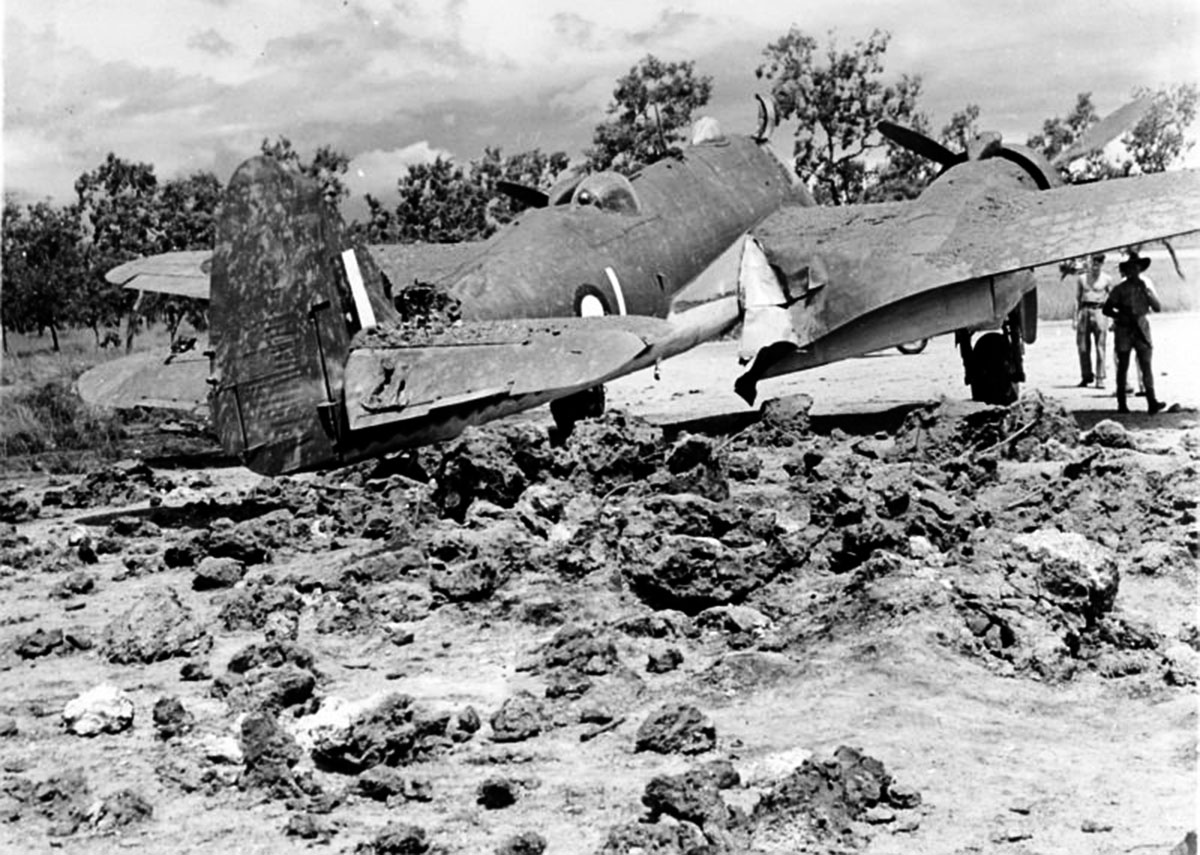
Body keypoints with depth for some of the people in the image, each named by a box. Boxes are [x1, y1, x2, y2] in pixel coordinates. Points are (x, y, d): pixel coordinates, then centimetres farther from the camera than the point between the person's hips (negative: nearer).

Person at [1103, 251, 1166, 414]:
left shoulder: (1146, 286, 7)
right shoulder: (1119, 288, 1)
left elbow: (1158, 308, 3)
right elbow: (1106, 309, 2)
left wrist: (1148, 294, -11)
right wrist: (1120, 316, -13)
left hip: (1142, 331, 1)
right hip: (1123, 331, -1)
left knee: (1146, 365, -9)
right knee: (1122, 367, 4)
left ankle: (1151, 401, -14)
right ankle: (1121, 403, 10)